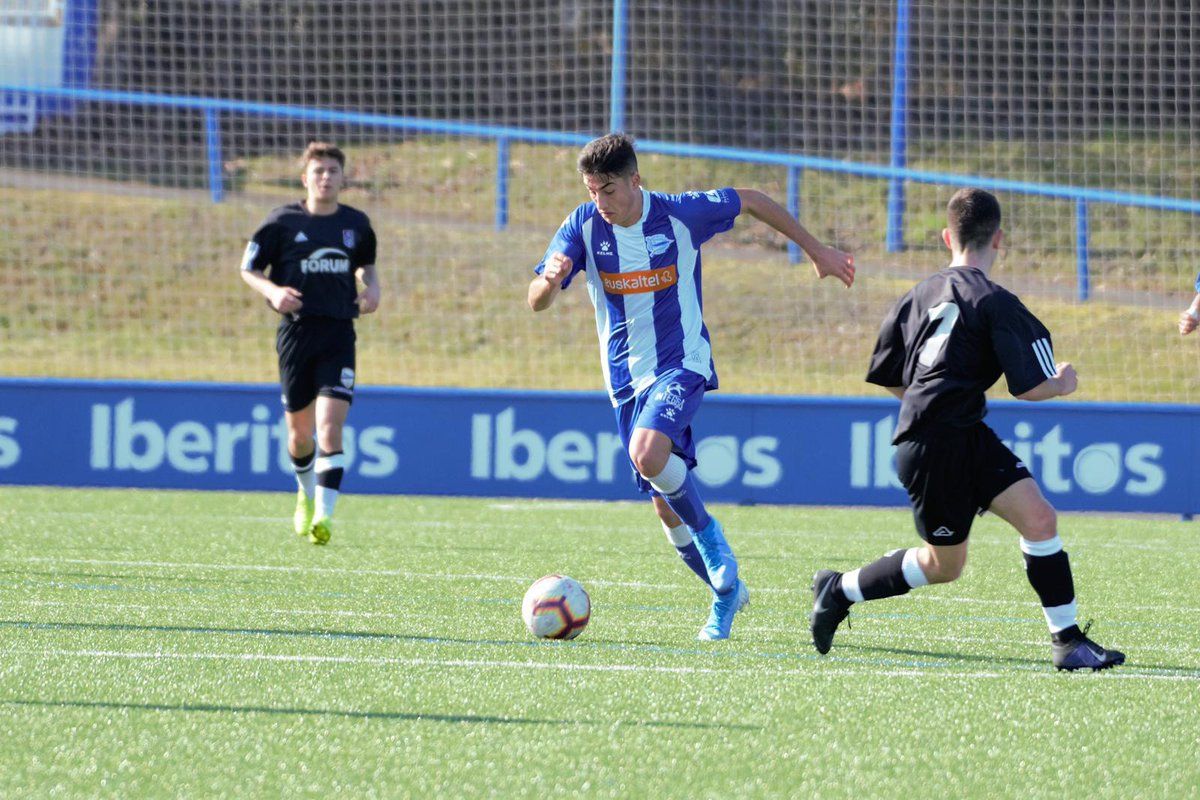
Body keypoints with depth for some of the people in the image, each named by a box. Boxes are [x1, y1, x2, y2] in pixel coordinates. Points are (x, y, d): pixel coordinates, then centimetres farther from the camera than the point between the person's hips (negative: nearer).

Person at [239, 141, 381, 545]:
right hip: (296, 330, 0)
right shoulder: (282, 222, -1)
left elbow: (366, 264, 26)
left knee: (330, 428, -15)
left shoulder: (356, 223, 7)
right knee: (299, 431, 10)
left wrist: (372, 288, 5)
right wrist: (273, 291, -14)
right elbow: (248, 269, 5)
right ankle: (307, 492, 39)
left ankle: (324, 513, -20)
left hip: (339, 334, 0)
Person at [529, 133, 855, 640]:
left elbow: (751, 202, 4)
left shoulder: (680, 215, -12)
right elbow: (537, 303, -11)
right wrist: (549, 279, -36)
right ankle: (726, 591, 24)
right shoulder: (584, 226, -7)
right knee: (666, 506, 3)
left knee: (649, 453, -32)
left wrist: (816, 251, 11)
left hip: (681, 364, -4)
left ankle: (711, 541, -8)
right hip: (626, 378, 4)